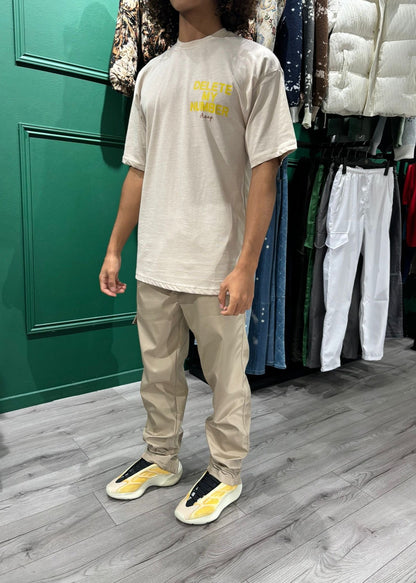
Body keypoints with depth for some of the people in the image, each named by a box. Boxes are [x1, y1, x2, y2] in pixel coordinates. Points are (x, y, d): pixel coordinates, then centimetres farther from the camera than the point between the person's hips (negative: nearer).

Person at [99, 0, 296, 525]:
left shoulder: (254, 63, -2)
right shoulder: (152, 73, 15)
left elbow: (264, 171, -9)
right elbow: (138, 171, 14)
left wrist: (246, 266, -16)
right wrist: (114, 249, 12)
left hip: (217, 266, -5)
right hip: (155, 263, 6)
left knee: (226, 378, 10)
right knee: (158, 372, 17)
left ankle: (225, 472, 33)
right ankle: (161, 459, 40)